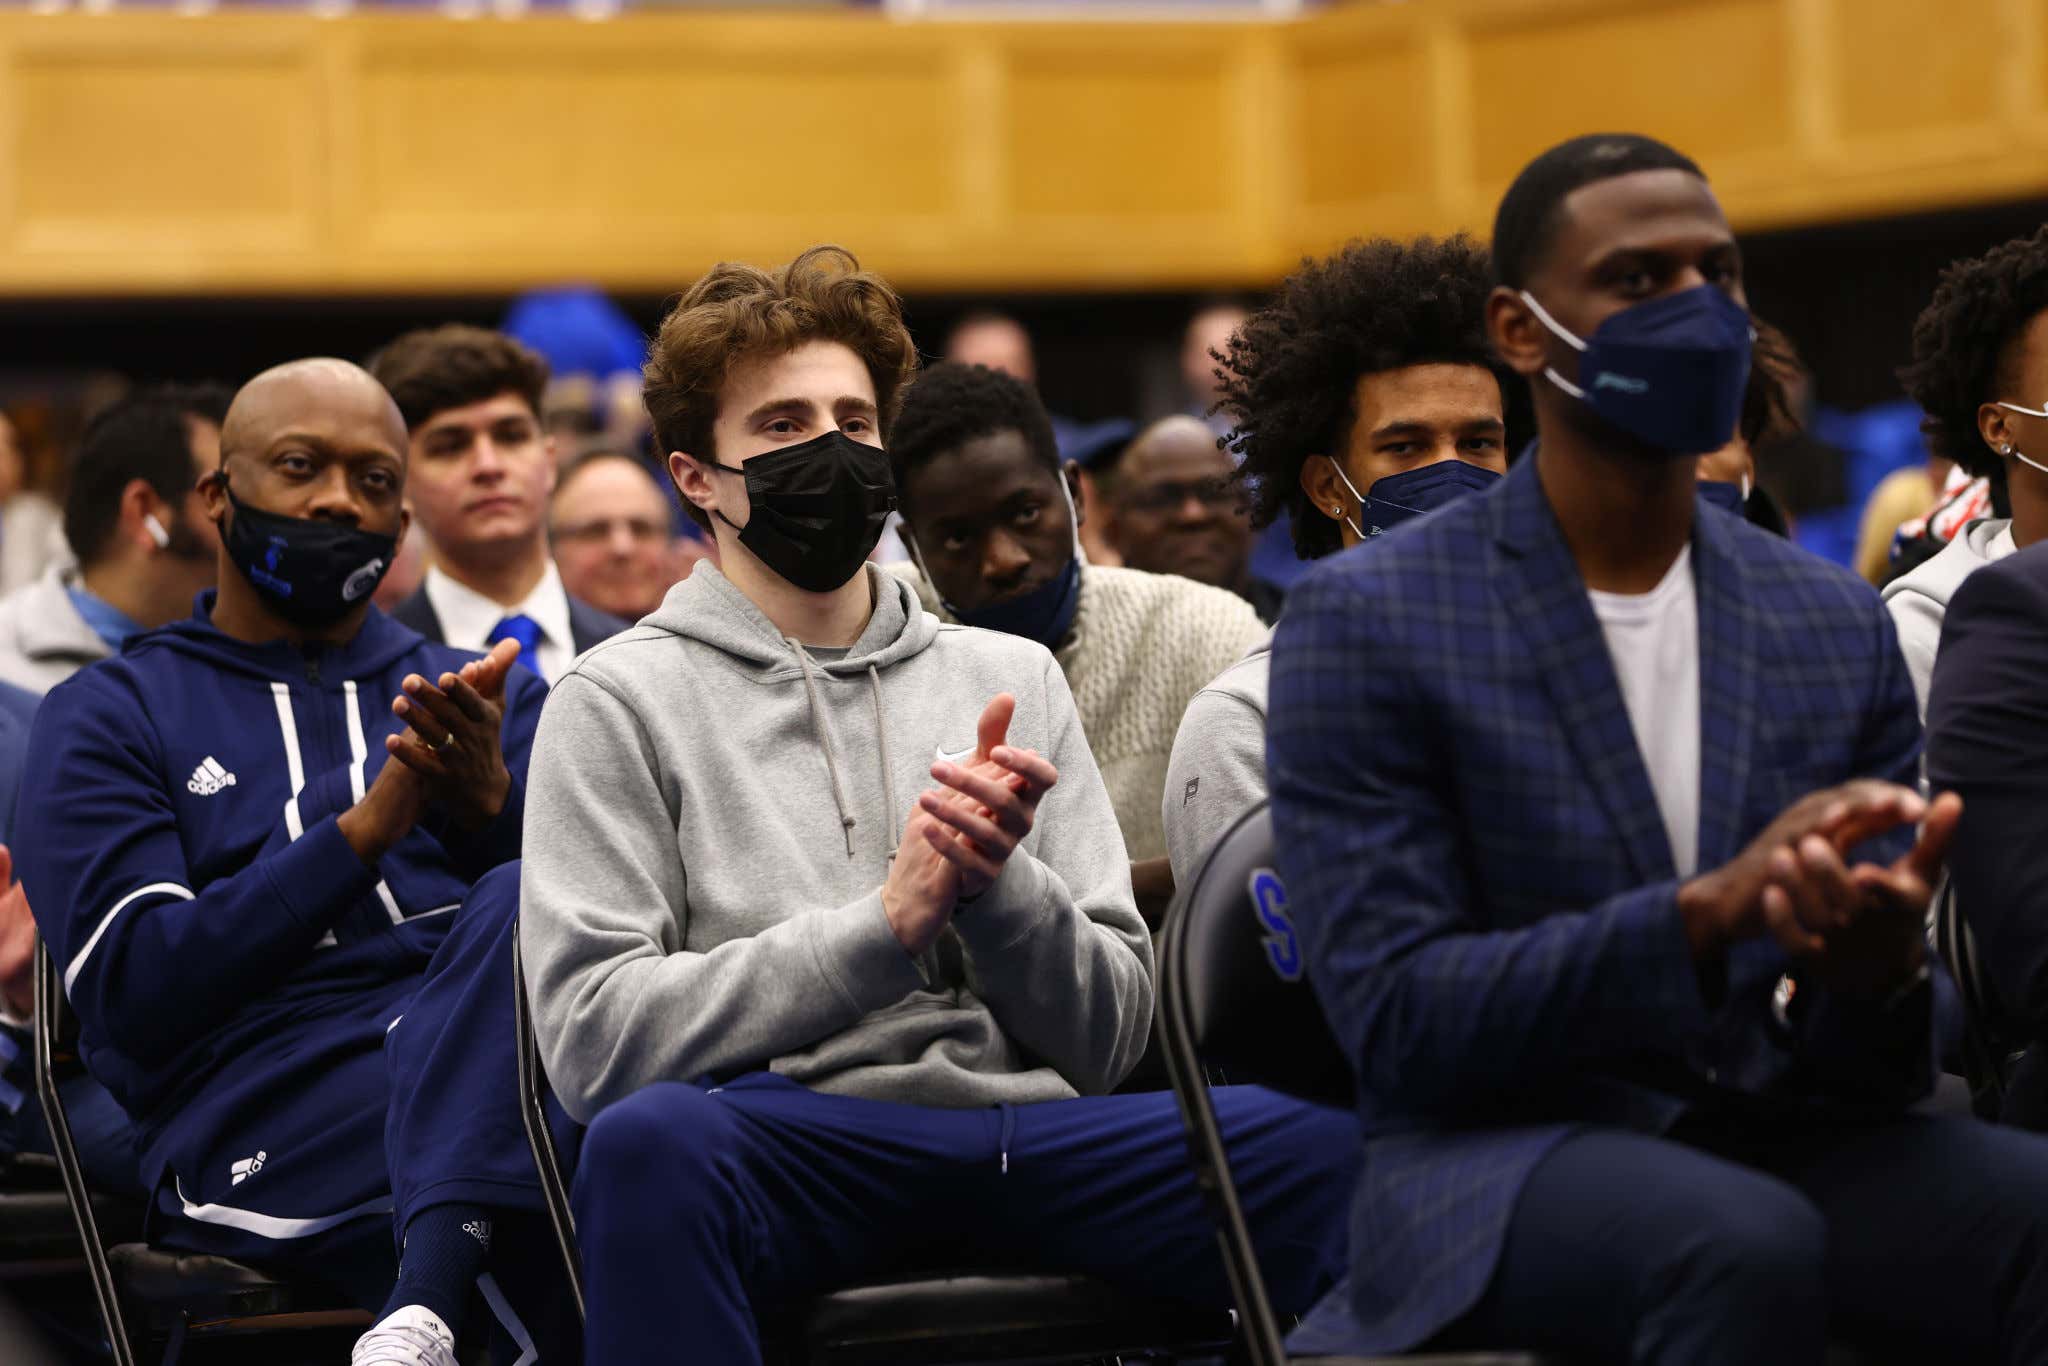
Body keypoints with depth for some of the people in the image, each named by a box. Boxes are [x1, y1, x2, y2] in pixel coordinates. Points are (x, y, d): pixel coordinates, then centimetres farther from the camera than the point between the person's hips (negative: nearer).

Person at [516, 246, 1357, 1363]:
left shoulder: (1012, 677, 20)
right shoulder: (620, 702, 9)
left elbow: (1106, 1037, 15)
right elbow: (593, 1036, -4)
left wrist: (998, 883, -6)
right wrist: (886, 919, -9)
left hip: (1030, 1126, 4)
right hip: (793, 1147, -3)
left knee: (1334, 1147, -25)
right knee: (653, 1140, -40)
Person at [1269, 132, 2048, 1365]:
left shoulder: (1841, 626, 10)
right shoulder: (1369, 622, -3)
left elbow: (1877, 1063, 6)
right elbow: (1397, 1019, -11)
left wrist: (1882, 971, -20)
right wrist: (1708, 909, -24)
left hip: (1786, 1148, 4)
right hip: (1501, 1164, -4)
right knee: (1746, 1247, -38)